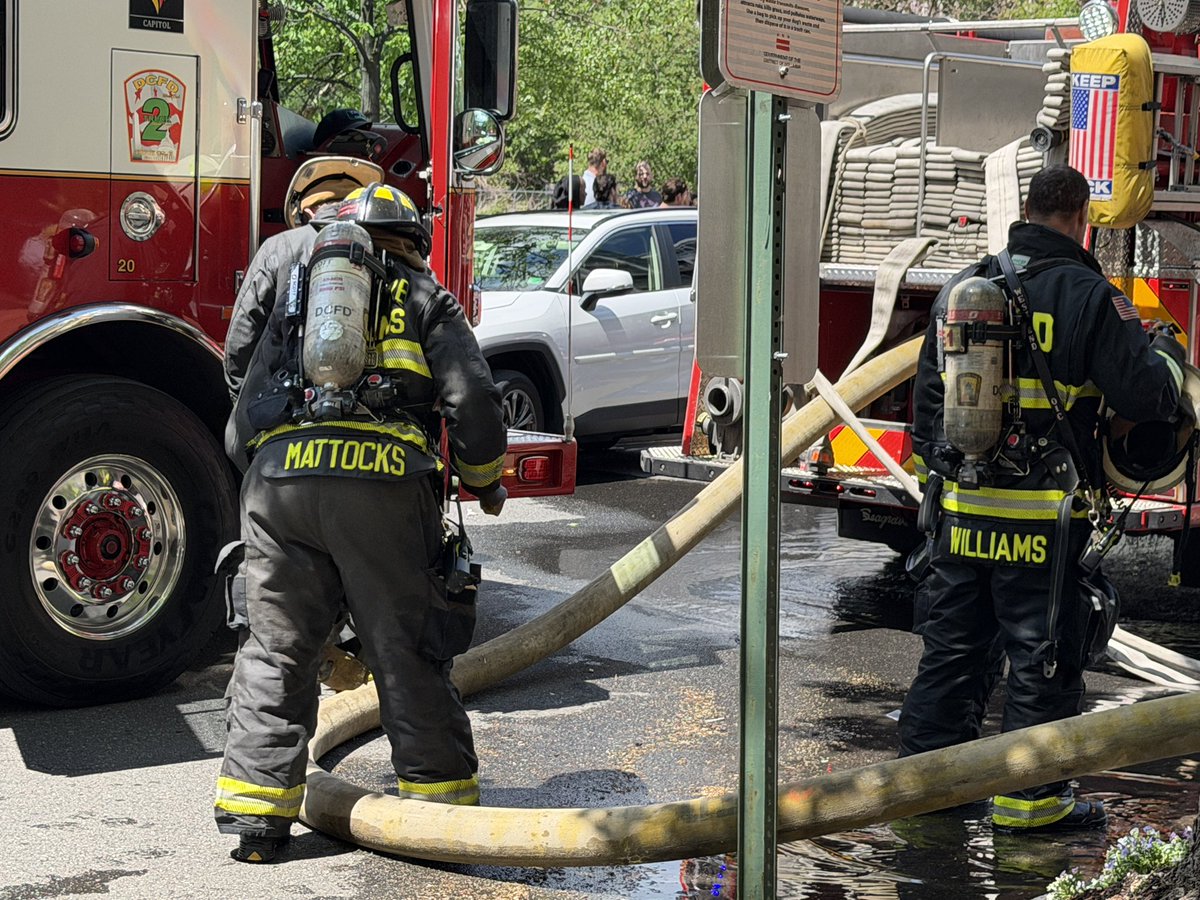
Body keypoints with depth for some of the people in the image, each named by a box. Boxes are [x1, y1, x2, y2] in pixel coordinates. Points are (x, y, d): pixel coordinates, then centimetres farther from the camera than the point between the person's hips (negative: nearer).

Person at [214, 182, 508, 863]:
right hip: (382, 481, -2)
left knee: (276, 649, 10)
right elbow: (471, 399, 5)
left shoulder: (296, 301, 26)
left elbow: (250, 412, 23)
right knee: (408, 652, 6)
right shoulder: (427, 301, 17)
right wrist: (486, 480, 20)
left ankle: (256, 811, 9)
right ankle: (442, 802, 12)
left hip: (279, 482, 3)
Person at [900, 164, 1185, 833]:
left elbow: (929, 396, 15)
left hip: (960, 510, 6)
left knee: (954, 645, 15)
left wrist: (936, 476, 25)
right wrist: (1168, 356, 12)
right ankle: (1028, 796, 9)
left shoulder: (961, 288, 9)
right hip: (1042, 517, -5)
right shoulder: (1088, 296, -10)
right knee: (1043, 655, 4)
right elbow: (1145, 395, -10)